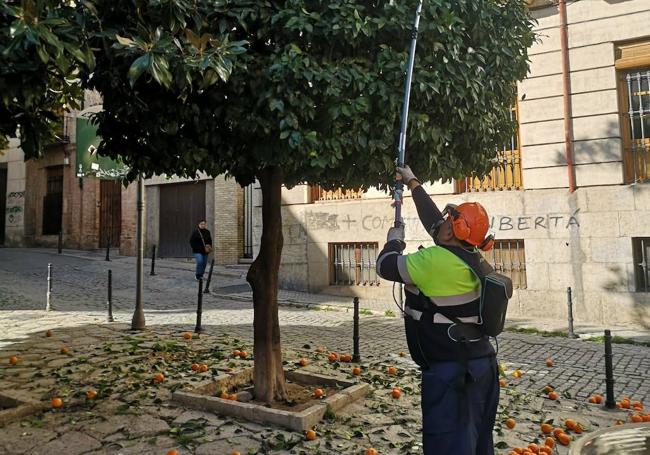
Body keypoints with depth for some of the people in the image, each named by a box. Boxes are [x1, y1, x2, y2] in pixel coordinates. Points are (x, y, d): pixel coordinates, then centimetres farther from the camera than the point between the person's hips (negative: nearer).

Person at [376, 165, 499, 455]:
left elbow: (386, 266, -10)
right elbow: (434, 221, 17)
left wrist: (394, 239, 11)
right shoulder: (471, 257, 5)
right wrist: (413, 184, 28)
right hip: (481, 365, 9)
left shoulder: (435, 260, -20)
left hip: (450, 371, -9)